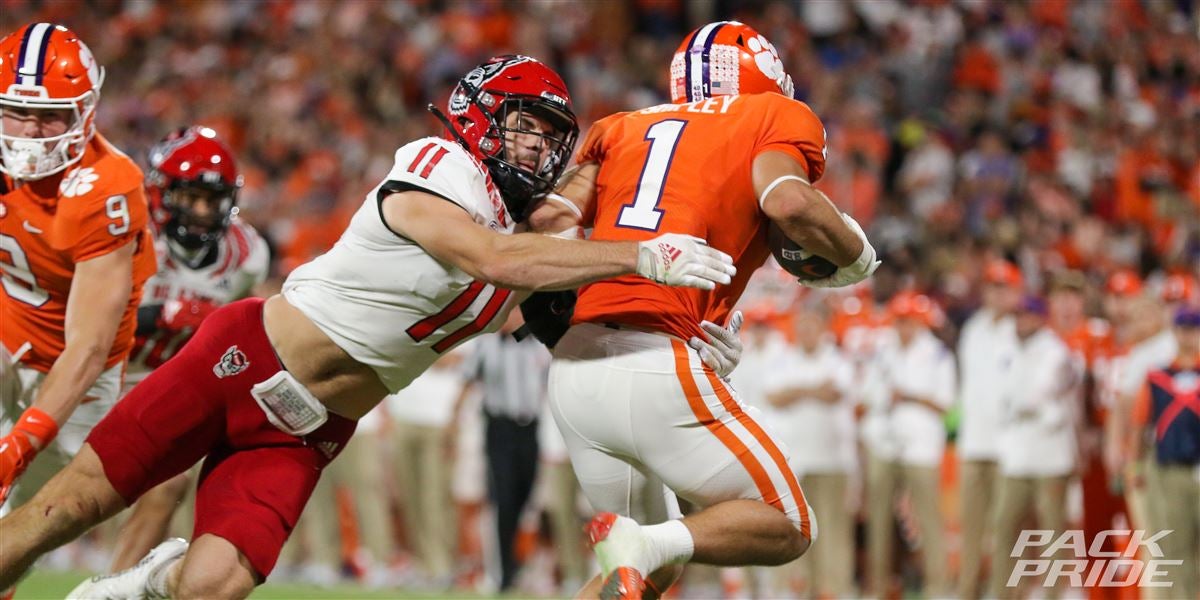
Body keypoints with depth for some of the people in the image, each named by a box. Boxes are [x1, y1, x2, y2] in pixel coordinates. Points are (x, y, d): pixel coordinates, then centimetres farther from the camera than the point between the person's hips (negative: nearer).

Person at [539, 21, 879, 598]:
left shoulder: (622, 128, 23)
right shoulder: (780, 119, 11)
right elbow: (788, 202, -10)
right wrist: (856, 257, 7)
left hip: (571, 373, 6)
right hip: (658, 370, -6)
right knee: (786, 529, 9)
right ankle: (646, 544, -17)